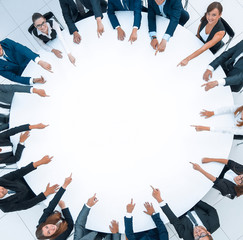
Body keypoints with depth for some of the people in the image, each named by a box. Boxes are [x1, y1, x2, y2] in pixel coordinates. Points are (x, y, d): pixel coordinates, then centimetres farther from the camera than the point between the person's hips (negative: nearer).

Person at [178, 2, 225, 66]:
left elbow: (204, 48, -46)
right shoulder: (205, 19, -26)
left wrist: (187, 59, -53)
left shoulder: (220, 32, -41)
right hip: (200, 40, 5)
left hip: (210, 49, -4)